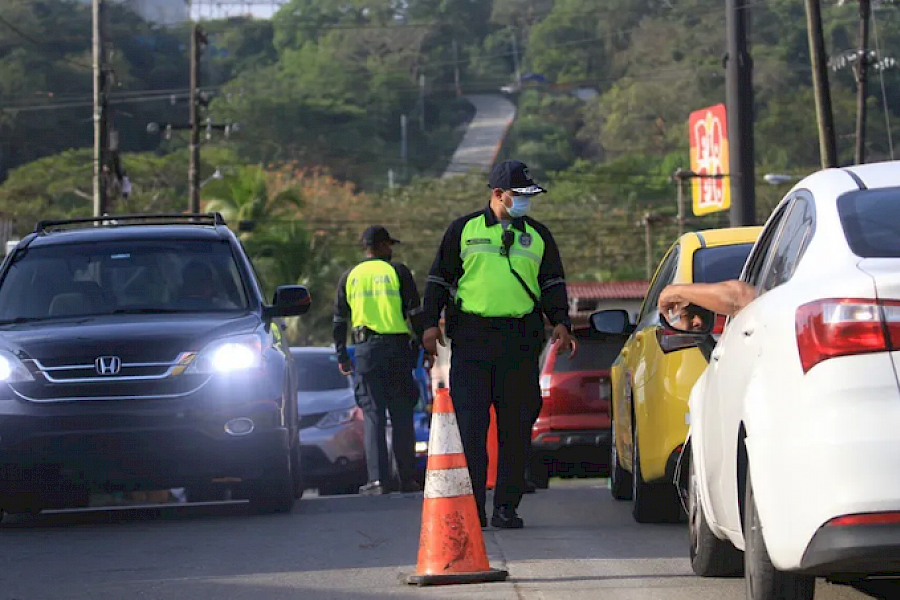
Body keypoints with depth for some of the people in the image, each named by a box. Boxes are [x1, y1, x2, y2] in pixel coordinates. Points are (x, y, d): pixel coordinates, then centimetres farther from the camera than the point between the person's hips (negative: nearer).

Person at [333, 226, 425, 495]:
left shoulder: (350, 277, 11)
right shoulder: (398, 272, 2)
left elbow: (339, 321, 13)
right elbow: (415, 314, -2)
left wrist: (342, 356, 19)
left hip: (365, 350, 2)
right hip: (397, 347, -2)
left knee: (373, 416, 2)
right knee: (402, 416, 4)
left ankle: (378, 480, -7)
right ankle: (407, 478, 3)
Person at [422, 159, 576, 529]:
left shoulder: (538, 236, 14)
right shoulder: (463, 230, 8)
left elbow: (553, 284, 15)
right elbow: (439, 278, 11)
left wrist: (560, 322, 0)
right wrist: (431, 324, 2)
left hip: (520, 342, 2)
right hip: (471, 338, -2)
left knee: (517, 426, 0)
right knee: (470, 426, -6)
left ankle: (506, 506, 5)